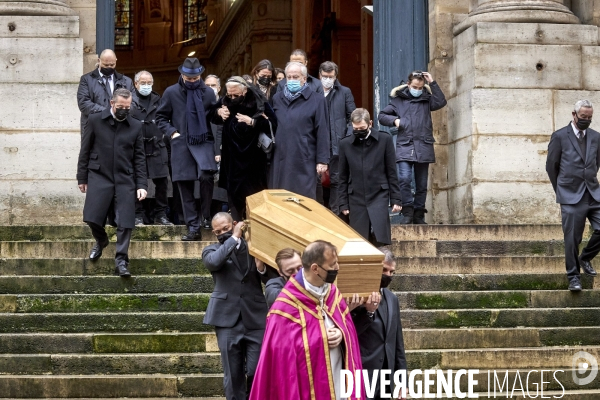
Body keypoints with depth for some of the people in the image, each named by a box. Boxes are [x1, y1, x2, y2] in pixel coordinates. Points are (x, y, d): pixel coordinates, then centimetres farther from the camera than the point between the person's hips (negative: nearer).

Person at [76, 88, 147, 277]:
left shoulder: (135, 126, 7)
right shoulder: (95, 121, 2)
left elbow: (139, 157, 7)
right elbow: (85, 150, 5)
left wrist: (141, 184, 0)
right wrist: (82, 178, 2)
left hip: (125, 180, 1)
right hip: (99, 177, -1)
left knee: (125, 223, -6)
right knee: (92, 218, -6)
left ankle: (121, 261, 3)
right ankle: (101, 241, 26)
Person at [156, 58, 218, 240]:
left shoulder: (208, 93, 5)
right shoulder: (171, 93, 3)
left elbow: (215, 117, 15)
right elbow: (161, 116, 9)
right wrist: (172, 132, -2)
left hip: (204, 142, -1)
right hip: (181, 145, 1)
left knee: (206, 176, -23)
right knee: (185, 187, 1)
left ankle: (205, 216, -2)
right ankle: (193, 228, 8)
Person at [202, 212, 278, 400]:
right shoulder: (212, 250, 8)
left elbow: (270, 279, 11)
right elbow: (214, 262, -17)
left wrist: (262, 269, -11)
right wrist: (234, 237, -12)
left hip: (255, 317, 0)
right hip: (228, 318, 0)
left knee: (257, 371, -3)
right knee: (233, 374, 4)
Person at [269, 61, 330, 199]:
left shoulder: (316, 100, 0)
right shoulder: (277, 98, 12)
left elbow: (322, 132, -3)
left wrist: (322, 160, -7)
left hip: (304, 160, -4)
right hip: (280, 159, 4)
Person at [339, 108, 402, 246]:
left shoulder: (385, 140, 0)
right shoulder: (345, 144, 4)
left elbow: (391, 172, 3)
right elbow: (343, 177, 9)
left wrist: (396, 199, 0)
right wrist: (343, 204, 5)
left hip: (379, 196, -2)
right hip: (356, 199, 2)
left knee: (379, 239, -17)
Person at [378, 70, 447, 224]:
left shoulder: (426, 99, 12)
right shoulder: (399, 100, 11)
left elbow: (441, 102, -8)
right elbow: (382, 116, 16)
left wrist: (432, 83, -9)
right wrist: (394, 120, -3)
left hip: (423, 148, 1)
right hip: (405, 146, -1)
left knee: (422, 184, 5)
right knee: (404, 179, -18)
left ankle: (418, 214, 14)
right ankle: (407, 211, -11)